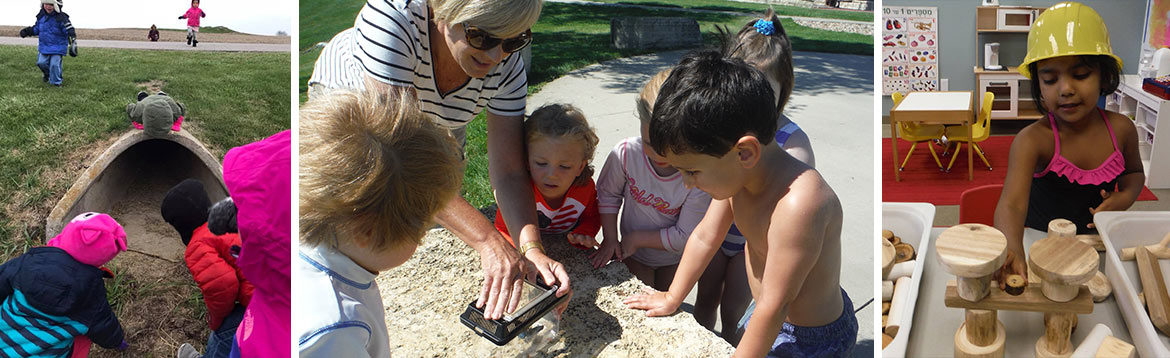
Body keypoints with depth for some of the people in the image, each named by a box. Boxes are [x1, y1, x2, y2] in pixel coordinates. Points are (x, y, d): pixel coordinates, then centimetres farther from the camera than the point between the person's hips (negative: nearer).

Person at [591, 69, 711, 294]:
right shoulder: (625, 153, -28)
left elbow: (684, 235, -24)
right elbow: (608, 193, -7)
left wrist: (636, 238, -20)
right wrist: (610, 239, -11)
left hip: (674, 260, 0)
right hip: (633, 252, 0)